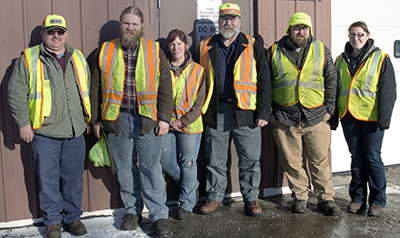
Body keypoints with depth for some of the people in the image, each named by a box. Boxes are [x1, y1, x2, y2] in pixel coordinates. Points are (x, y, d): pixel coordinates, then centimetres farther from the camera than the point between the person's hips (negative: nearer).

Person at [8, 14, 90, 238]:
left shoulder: (78, 58, 13)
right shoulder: (29, 59, 2)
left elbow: (88, 91, 20)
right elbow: (16, 93, 0)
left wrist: (89, 119, 17)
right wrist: (24, 122, -5)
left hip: (76, 132, 3)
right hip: (45, 134, -3)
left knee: (74, 177, 10)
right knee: (48, 179, 5)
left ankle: (73, 217, 26)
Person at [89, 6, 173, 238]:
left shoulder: (154, 51, 5)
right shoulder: (105, 51, 9)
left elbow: (165, 88, 3)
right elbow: (96, 88, 11)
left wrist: (164, 118, -4)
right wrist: (96, 119, 8)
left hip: (147, 120, -2)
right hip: (116, 121, 2)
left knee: (151, 169, 1)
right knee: (125, 169, 10)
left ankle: (160, 215, 11)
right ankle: (133, 211, 26)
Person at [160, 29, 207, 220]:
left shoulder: (197, 70, 0)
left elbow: (200, 100, -3)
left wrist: (183, 121, -11)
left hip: (190, 125, -3)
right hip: (166, 124, 3)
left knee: (187, 162, 2)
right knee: (166, 162, 7)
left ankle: (187, 204, 18)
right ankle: (191, 185, 33)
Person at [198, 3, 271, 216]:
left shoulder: (252, 47, 6)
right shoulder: (206, 47, 10)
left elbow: (264, 81, 3)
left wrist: (263, 113, -5)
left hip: (246, 112, -1)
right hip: (215, 112, 1)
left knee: (250, 160, 5)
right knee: (215, 160, 10)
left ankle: (251, 198, 21)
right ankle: (214, 197, 25)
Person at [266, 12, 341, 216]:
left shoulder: (321, 51, 8)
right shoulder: (274, 52, 5)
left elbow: (331, 81, 10)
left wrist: (329, 109, 3)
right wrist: (268, 111, 3)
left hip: (316, 117, 0)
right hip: (284, 119, 0)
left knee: (320, 161, 7)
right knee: (292, 162, 7)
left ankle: (326, 198, 21)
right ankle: (300, 197, 23)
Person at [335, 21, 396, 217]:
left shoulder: (380, 59, 1)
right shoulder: (341, 60, 12)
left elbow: (388, 91, -3)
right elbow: (335, 88, 16)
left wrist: (384, 118, -12)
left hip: (371, 117, -3)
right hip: (349, 116, 3)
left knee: (372, 158, 0)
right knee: (356, 158, 9)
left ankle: (377, 201, 14)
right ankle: (358, 198, 20)